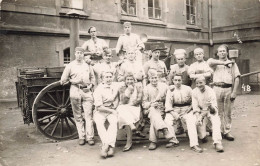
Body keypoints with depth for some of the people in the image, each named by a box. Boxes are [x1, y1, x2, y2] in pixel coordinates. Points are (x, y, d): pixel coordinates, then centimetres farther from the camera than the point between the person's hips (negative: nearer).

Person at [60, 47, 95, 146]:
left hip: (87, 91, 1)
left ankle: (90, 137, 2)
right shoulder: (70, 66, 6)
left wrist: (91, 85, 5)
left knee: (88, 115, -3)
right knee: (78, 116, 3)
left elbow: (92, 77, 20)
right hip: (75, 91, -1)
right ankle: (81, 137, 11)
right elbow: (63, 80, 5)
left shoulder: (87, 65, 13)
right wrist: (74, 81, 0)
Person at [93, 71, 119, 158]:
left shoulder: (115, 86, 9)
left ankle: (106, 145, -32)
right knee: (99, 123, -30)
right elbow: (99, 107, -10)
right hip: (100, 111, -2)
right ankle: (111, 146, -34)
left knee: (114, 122, -28)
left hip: (112, 110, 2)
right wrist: (112, 111, -11)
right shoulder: (98, 89, -5)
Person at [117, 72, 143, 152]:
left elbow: (139, 99, -1)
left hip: (135, 107, -2)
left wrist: (130, 104, -9)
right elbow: (123, 101, -6)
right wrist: (129, 90, -11)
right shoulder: (122, 87, 4)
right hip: (124, 108, 2)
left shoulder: (138, 86, 3)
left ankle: (129, 141, -31)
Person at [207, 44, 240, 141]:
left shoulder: (232, 63, 14)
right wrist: (224, 63, -12)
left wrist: (234, 92, -5)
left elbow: (237, 78, 5)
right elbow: (209, 61, -12)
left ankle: (227, 132, 10)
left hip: (228, 89, 0)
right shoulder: (215, 64, 13)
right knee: (218, 112, 3)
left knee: (228, 112, 3)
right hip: (217, 89, 0)